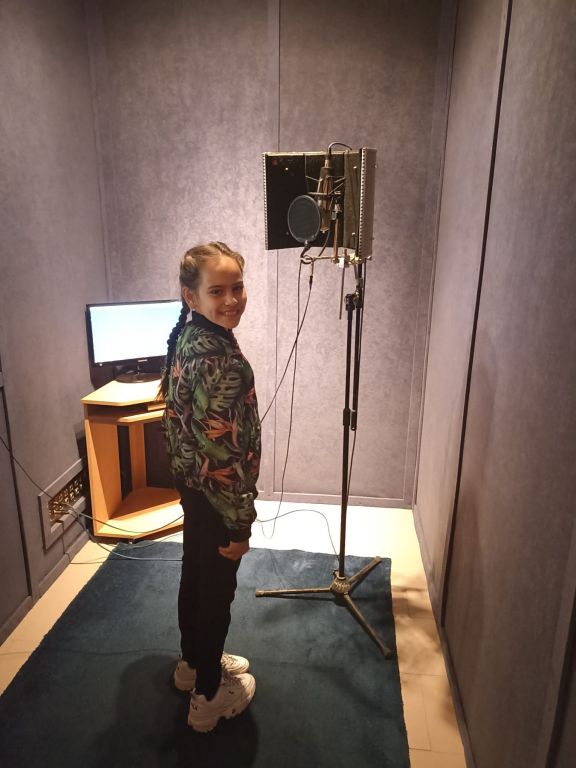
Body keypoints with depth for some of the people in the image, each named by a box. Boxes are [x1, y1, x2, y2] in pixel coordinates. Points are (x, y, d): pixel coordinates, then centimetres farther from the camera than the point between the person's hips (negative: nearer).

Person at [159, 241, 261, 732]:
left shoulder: (188, 335, 1)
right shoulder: (217, 359, -30)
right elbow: (221, 450, -28)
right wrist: (240, 522, -18)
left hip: (189, 480, 9)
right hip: (214, 491, -9)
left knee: (195, 575, 24)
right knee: (216, 590, 10)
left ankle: (194, 663, 47)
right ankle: (208, 696, 33)